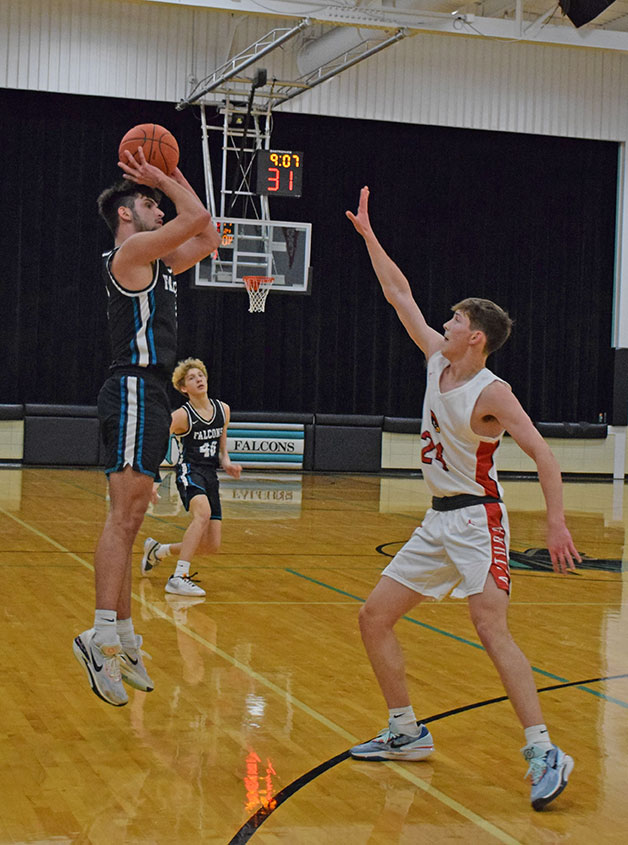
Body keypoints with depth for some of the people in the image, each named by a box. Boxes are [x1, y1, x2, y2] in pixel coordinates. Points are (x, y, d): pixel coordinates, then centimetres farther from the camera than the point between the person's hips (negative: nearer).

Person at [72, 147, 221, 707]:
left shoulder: (157, 260, 22)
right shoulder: (131, 251, -6)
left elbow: (208, 236, 29)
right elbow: (198, 219, -12)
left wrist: (174, 179, 26)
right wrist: (163, 182, 2)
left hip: (151, 396, 10)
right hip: (135, 389, -10)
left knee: (129, 520, 9)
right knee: (124, 516, -17)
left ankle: (123, 640, 12)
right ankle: (102, 635, -22)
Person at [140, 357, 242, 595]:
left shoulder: (223, 409, 8)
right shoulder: (182, 416, -9)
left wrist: (227, 464, 2)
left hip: (210, 476, 6)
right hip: (189, 471, -6)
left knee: (212, 546, 2)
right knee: (203, 514, -36)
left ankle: (158, 550, 26)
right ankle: (179, 578, -35)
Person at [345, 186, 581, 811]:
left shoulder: (491, 394, -15)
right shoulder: (438, 361, 6)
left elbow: (542, 454, -21)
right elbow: (399, 296, 13)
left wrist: (556, 523, -31)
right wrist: (368, 234, 13)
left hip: (477, 521, -9)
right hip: (438, 522, 9)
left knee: (491, 630, -22)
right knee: (374, 617, 8)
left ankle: (544, 754, -23)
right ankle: (406, 734, 18)